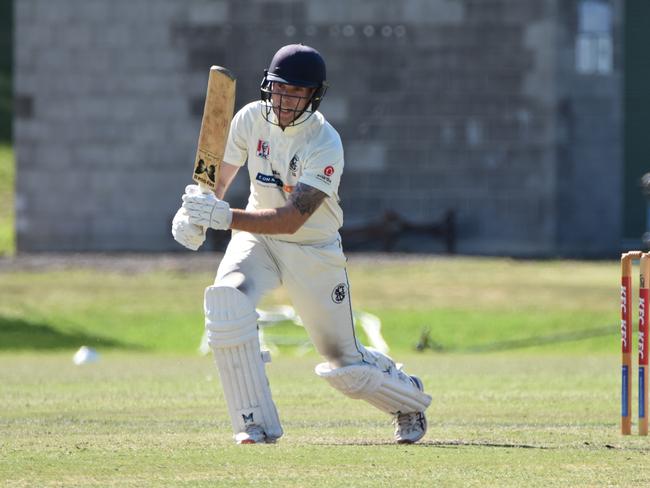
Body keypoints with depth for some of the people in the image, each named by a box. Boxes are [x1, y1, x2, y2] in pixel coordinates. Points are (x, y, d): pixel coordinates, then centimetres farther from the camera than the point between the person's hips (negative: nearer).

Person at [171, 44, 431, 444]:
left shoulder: (325, 146, -26)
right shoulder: (251, 119, -10)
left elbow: (291, 218, -35)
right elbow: (219, 179, -3)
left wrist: (225, 217, -47)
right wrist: (195, 214, -25)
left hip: (315, 250, -3)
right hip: (256, 236, 3)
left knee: (345, 362, 4)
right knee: (226, 299, -29)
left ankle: (407, 396, 40)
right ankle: (257, 424, -20)